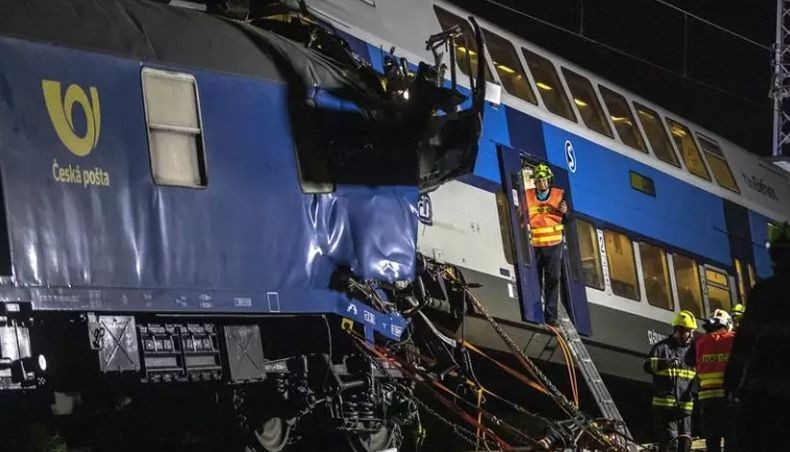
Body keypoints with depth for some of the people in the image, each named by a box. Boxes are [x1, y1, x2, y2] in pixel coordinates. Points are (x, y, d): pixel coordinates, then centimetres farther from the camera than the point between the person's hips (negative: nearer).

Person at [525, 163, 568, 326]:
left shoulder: (559, 195, 5)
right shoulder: (527, 196, 6)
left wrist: (565, 212, -10)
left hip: (553, 244, 0)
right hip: (533, 244, 0)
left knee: (553, 279, -2)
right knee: (534, 280, 2)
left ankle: (551, 315, 2)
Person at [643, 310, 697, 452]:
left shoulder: (691, 350, 17)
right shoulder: (663, 347, 0)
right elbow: (648, 365, -15)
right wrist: (666, 362, -32)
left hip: (685, 406, 6)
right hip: (665, 404, -6)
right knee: (669, 440, -12)